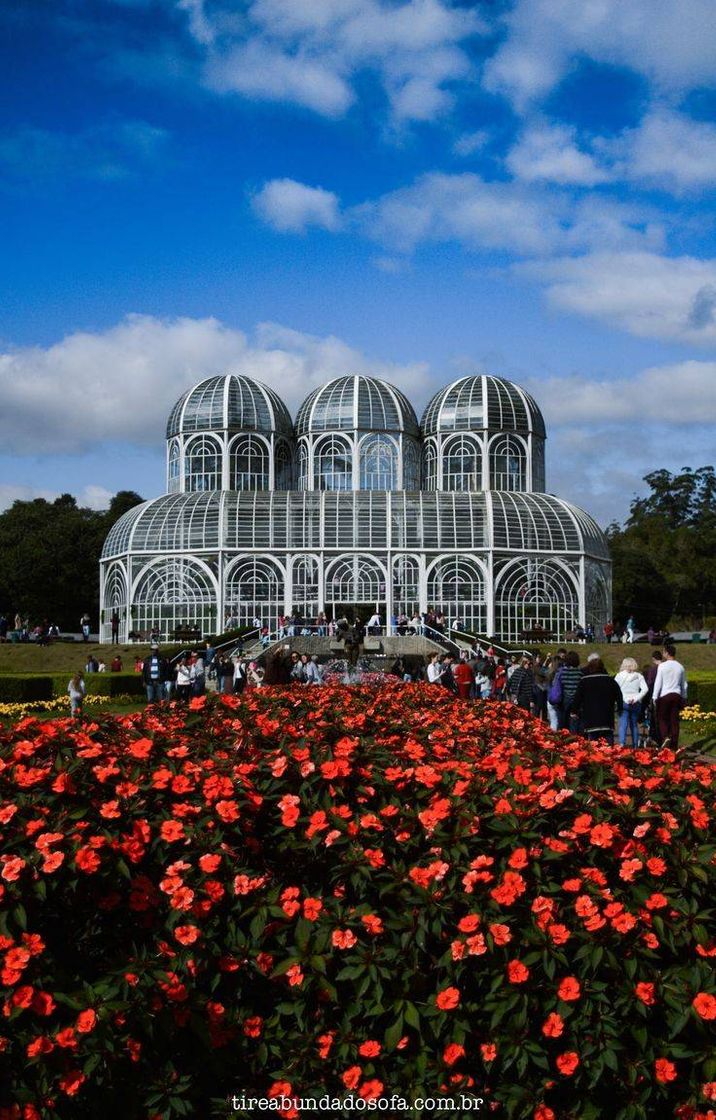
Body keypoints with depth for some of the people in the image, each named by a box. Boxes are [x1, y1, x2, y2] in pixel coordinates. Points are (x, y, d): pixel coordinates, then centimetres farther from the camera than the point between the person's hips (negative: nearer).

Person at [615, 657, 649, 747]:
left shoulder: (619, 676, 1)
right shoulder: (639, 676, 5)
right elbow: (645, 689, -6)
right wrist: (636, 698, -7)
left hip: (623, 702, -2)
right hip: (636, 704, 2)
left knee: (623, 725, -6)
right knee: (634, 725, 12)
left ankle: (622, 743, -22)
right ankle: (635, 746, 14)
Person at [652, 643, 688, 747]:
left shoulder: (662, 666, -8)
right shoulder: (680, 667, 7)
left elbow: (658, 683, -8)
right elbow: (684, 684, 13)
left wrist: (655, 697, -3)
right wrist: (684, 698, 21)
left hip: (664, 695, -4)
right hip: (677, 695, 4)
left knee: (662, 718, 8)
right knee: (674, 720, 6)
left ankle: (665, 737, -15)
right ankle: (674, 745, 7)